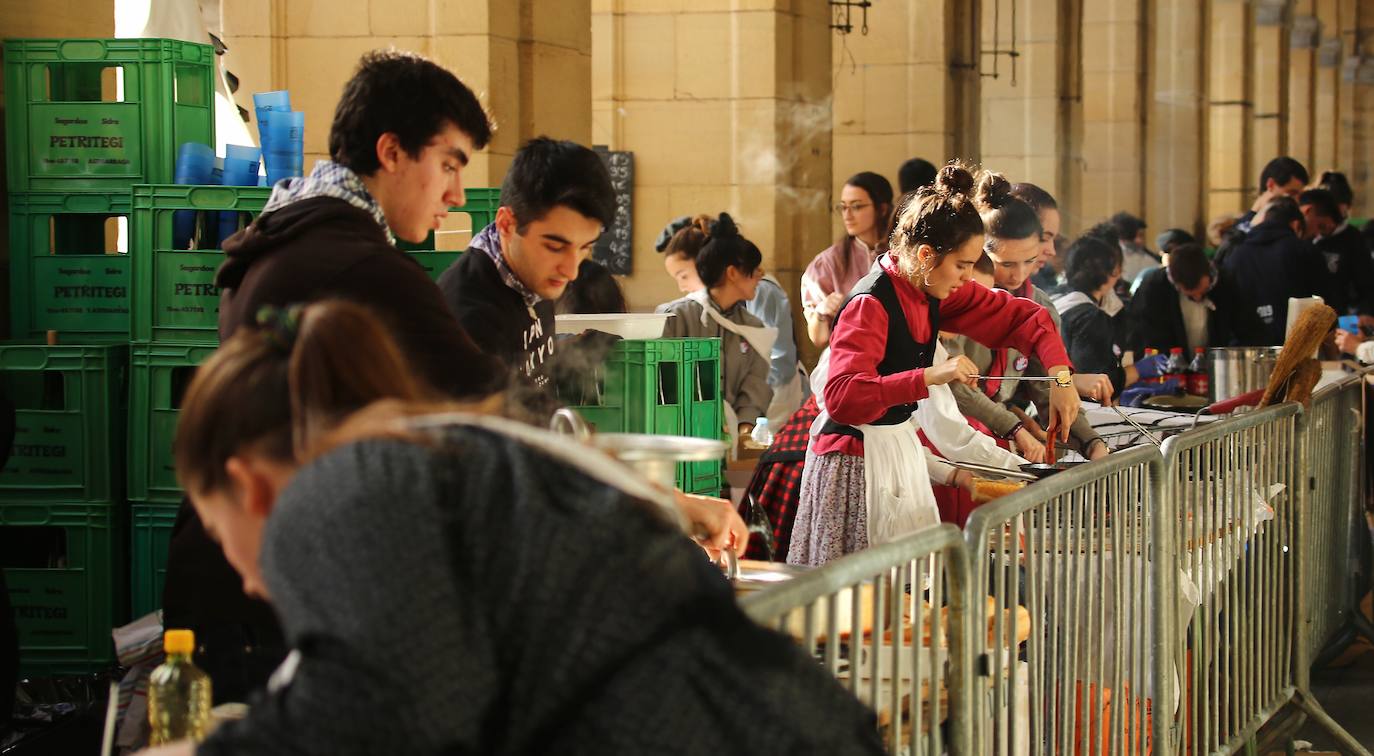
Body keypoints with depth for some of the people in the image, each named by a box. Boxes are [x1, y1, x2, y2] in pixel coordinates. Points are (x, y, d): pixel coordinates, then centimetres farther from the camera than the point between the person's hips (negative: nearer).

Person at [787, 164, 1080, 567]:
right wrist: (929, 376, -40)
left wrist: (1060, 376, -4)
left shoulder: (935, 293, 4)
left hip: (901, 447, 8)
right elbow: (843, 397, -33)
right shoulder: (870, 304, -21)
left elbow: (1019, 316, 11)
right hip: (857, 461, -8)